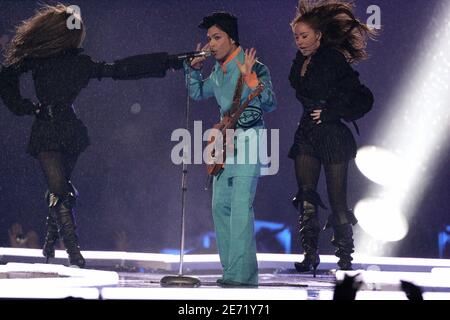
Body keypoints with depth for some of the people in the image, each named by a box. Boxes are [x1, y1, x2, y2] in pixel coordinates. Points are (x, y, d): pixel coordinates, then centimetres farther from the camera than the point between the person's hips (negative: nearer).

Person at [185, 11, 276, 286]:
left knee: (240, 206, -15)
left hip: (248, 142, -8)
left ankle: (242, 273, -17)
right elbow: (198, 94, 27)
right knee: (220, 206, 9)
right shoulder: (218, 72, 11)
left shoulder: (254, 68, -11)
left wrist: (250, 78, -29)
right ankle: (231, 269, 15)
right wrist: (194, 68, 13)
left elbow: (270, 104, -18)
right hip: (226, 143, 9)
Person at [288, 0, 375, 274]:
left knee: (337, 199, -2)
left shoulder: (334, 61, -12)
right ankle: (310, 255, 0)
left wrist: (330, 112, -12)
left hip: (333, 136, -6)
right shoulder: (301, 62, 9)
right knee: (306, 196, -3)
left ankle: (346, 259, 8)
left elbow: (363, 99, -12)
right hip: (307, 135, 6)